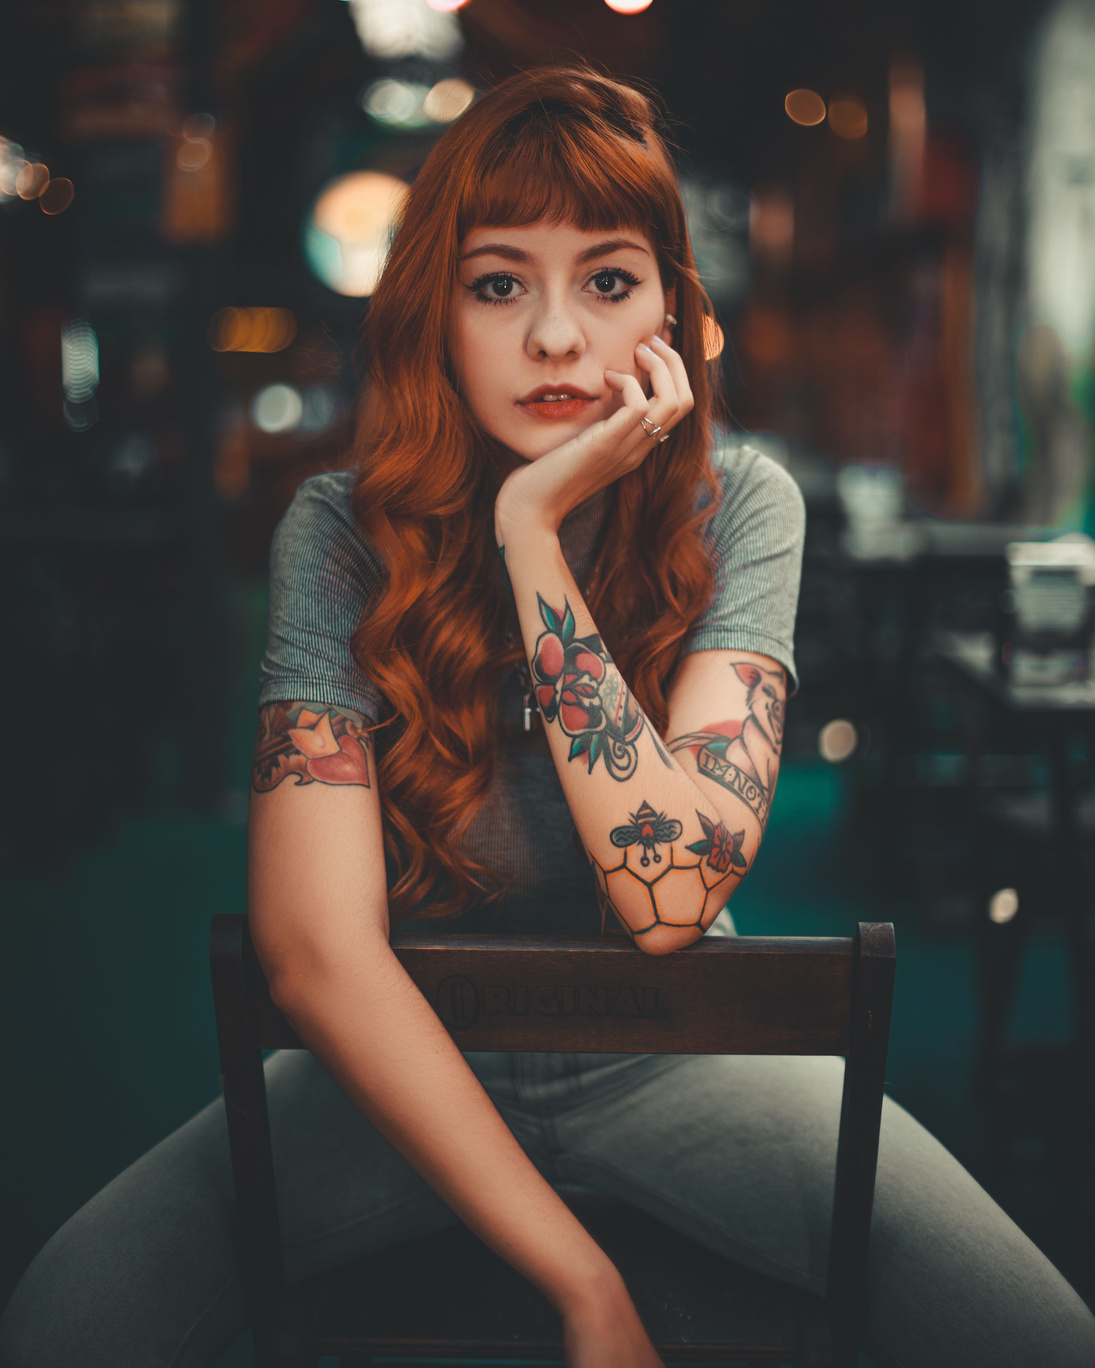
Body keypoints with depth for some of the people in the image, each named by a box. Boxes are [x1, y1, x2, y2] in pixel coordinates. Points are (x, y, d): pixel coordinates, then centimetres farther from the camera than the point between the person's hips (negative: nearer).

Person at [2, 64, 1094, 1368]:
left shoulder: (739, 507, -12)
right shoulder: (343, 531, -14)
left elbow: (670, 899, -24)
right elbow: (317, 947, -22)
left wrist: (534, 526, -28)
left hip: (666, 1053, 0)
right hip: (411, 1064, 0)